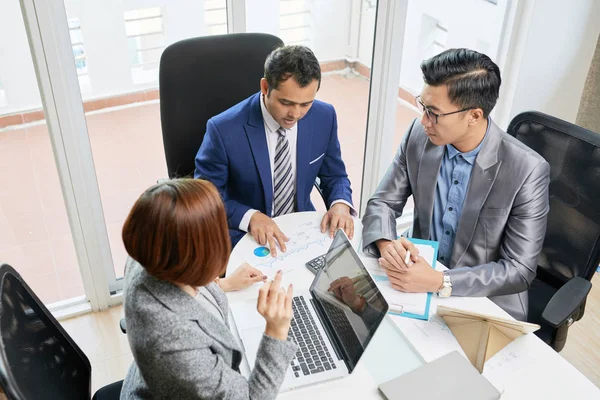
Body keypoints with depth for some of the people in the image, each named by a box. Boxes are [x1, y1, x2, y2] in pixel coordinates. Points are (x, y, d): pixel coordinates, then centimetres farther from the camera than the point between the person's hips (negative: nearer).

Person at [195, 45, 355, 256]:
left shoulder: (324, 117, -8)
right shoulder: (224, 129, -20)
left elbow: (334, 176, 7)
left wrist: (341, 204, -15)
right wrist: (250, 216, -28)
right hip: (245, 238, -3)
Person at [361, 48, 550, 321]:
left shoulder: (528, 171, -21)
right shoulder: (419, 136, -9)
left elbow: (520, 270, -17)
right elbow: (383, 202, -1)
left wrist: (440, 282, -29)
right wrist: (385, 244, -23)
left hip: (485, 301, -4)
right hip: (418, 276, 4)